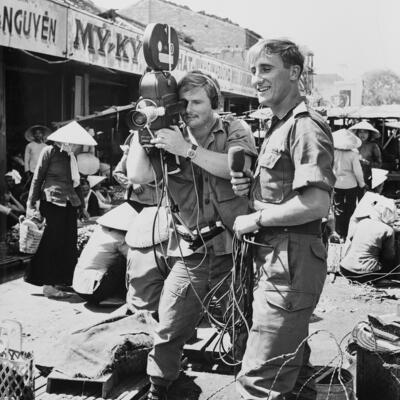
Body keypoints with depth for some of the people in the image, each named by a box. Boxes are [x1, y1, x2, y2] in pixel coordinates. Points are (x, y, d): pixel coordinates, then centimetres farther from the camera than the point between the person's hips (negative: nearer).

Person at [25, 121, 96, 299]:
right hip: (52, 202, -7)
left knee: (69, 244, 5)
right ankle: (48, 284, -2)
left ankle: (61, 280, 14)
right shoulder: (50, 151, -3)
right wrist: (31, 204, -9)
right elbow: (37, 178, -4)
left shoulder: (71, 156, 17)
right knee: (51, 243, -6)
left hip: (69, 204, 7)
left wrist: (82, 206, 20)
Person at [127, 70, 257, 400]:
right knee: (169, 329, 1)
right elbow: (138, 175, -6)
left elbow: (238, 167, -20)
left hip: (235, 251, -1)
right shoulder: (170, 139, 7)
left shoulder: (235, 132, 1)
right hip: (190, 254, 2)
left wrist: (187, 150, -22)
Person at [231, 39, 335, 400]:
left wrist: (256, 219, -14)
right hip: (274, 258, 10)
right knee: (293, 369, 21)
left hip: (292, 261, -10)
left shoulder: (305, 126, -14)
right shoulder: (278, 127, 17)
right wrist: (251, 188, 6)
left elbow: (316, 204, -24)